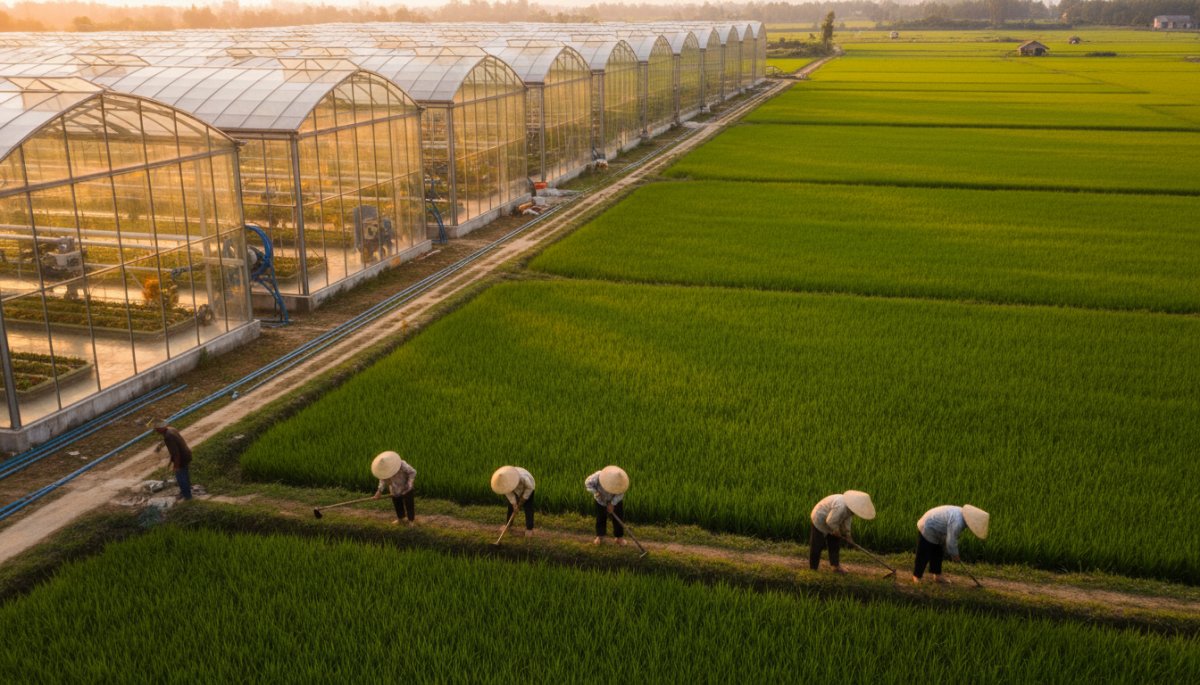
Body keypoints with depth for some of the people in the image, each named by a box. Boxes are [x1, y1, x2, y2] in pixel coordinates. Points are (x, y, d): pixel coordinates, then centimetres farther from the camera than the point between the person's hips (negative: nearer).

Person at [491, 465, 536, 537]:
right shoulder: (504, 480, -32)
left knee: (528, 508, -9)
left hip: (527, 488, -4)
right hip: (516, 491, 4)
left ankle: (529, 529, -1)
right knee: (511, 506, 5)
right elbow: (509, 493, -17)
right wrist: (514, 503, -21)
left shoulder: (523, 478, -45)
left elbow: (530, 487, -25)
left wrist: (523, 499, -19)